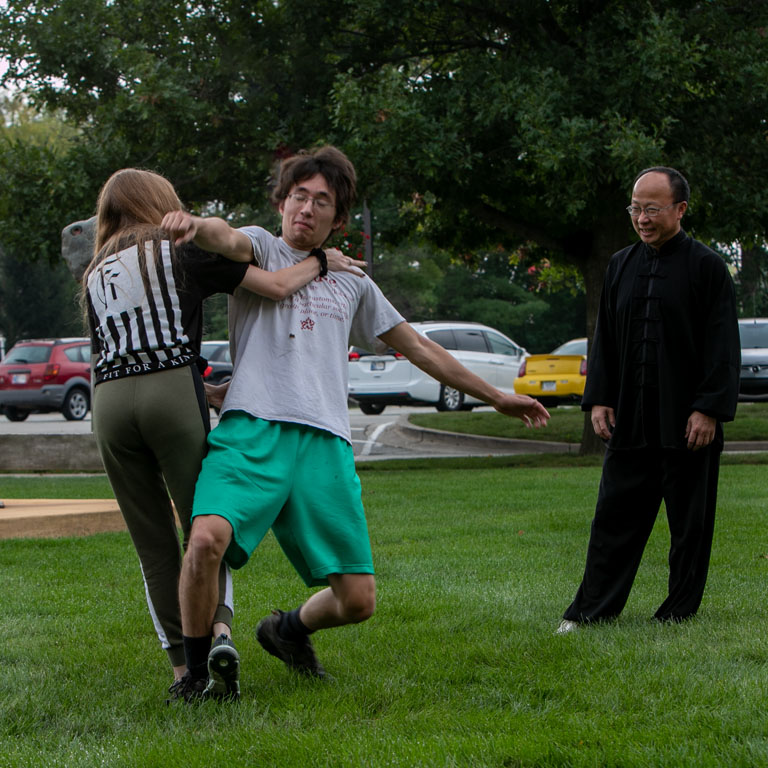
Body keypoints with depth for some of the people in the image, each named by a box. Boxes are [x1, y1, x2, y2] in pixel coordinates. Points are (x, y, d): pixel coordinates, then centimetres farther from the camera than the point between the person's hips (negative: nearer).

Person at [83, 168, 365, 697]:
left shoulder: (96, 276, 24)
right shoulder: (183, 250, 8)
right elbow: (276, 286, 0)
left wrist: (210, 390, 31)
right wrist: (321, 261, 19)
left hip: (108, 401, 4)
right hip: (173, 390, -4)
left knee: (153, 543, 8)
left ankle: (182, 664, 2)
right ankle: (219, 627, -21)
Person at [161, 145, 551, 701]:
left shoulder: (351, 283, 26)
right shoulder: (263, 248, 14)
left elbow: (417, 346, 34)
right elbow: (228, 239, -11)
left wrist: (497, 397, 36)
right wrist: (194, 225, -36)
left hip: (327, 444, 4)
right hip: (254, 430, -4)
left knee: (358, 601, -4)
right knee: (208, 539, -30)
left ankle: (290, 629, 30)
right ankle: (197, 668, -5)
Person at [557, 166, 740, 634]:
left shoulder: (707, 266, -3)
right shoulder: (621, 266, 11)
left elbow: (723, 346, -6)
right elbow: (605, 339, 16)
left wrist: (709, 409, -13)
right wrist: (599, 399, 7)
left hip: (689, 423, -4)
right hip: (630, 420, 4)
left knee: (690, 522, 4)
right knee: (616, 516, 5)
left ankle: (680, 612, 15)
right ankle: (592, 609, 10)